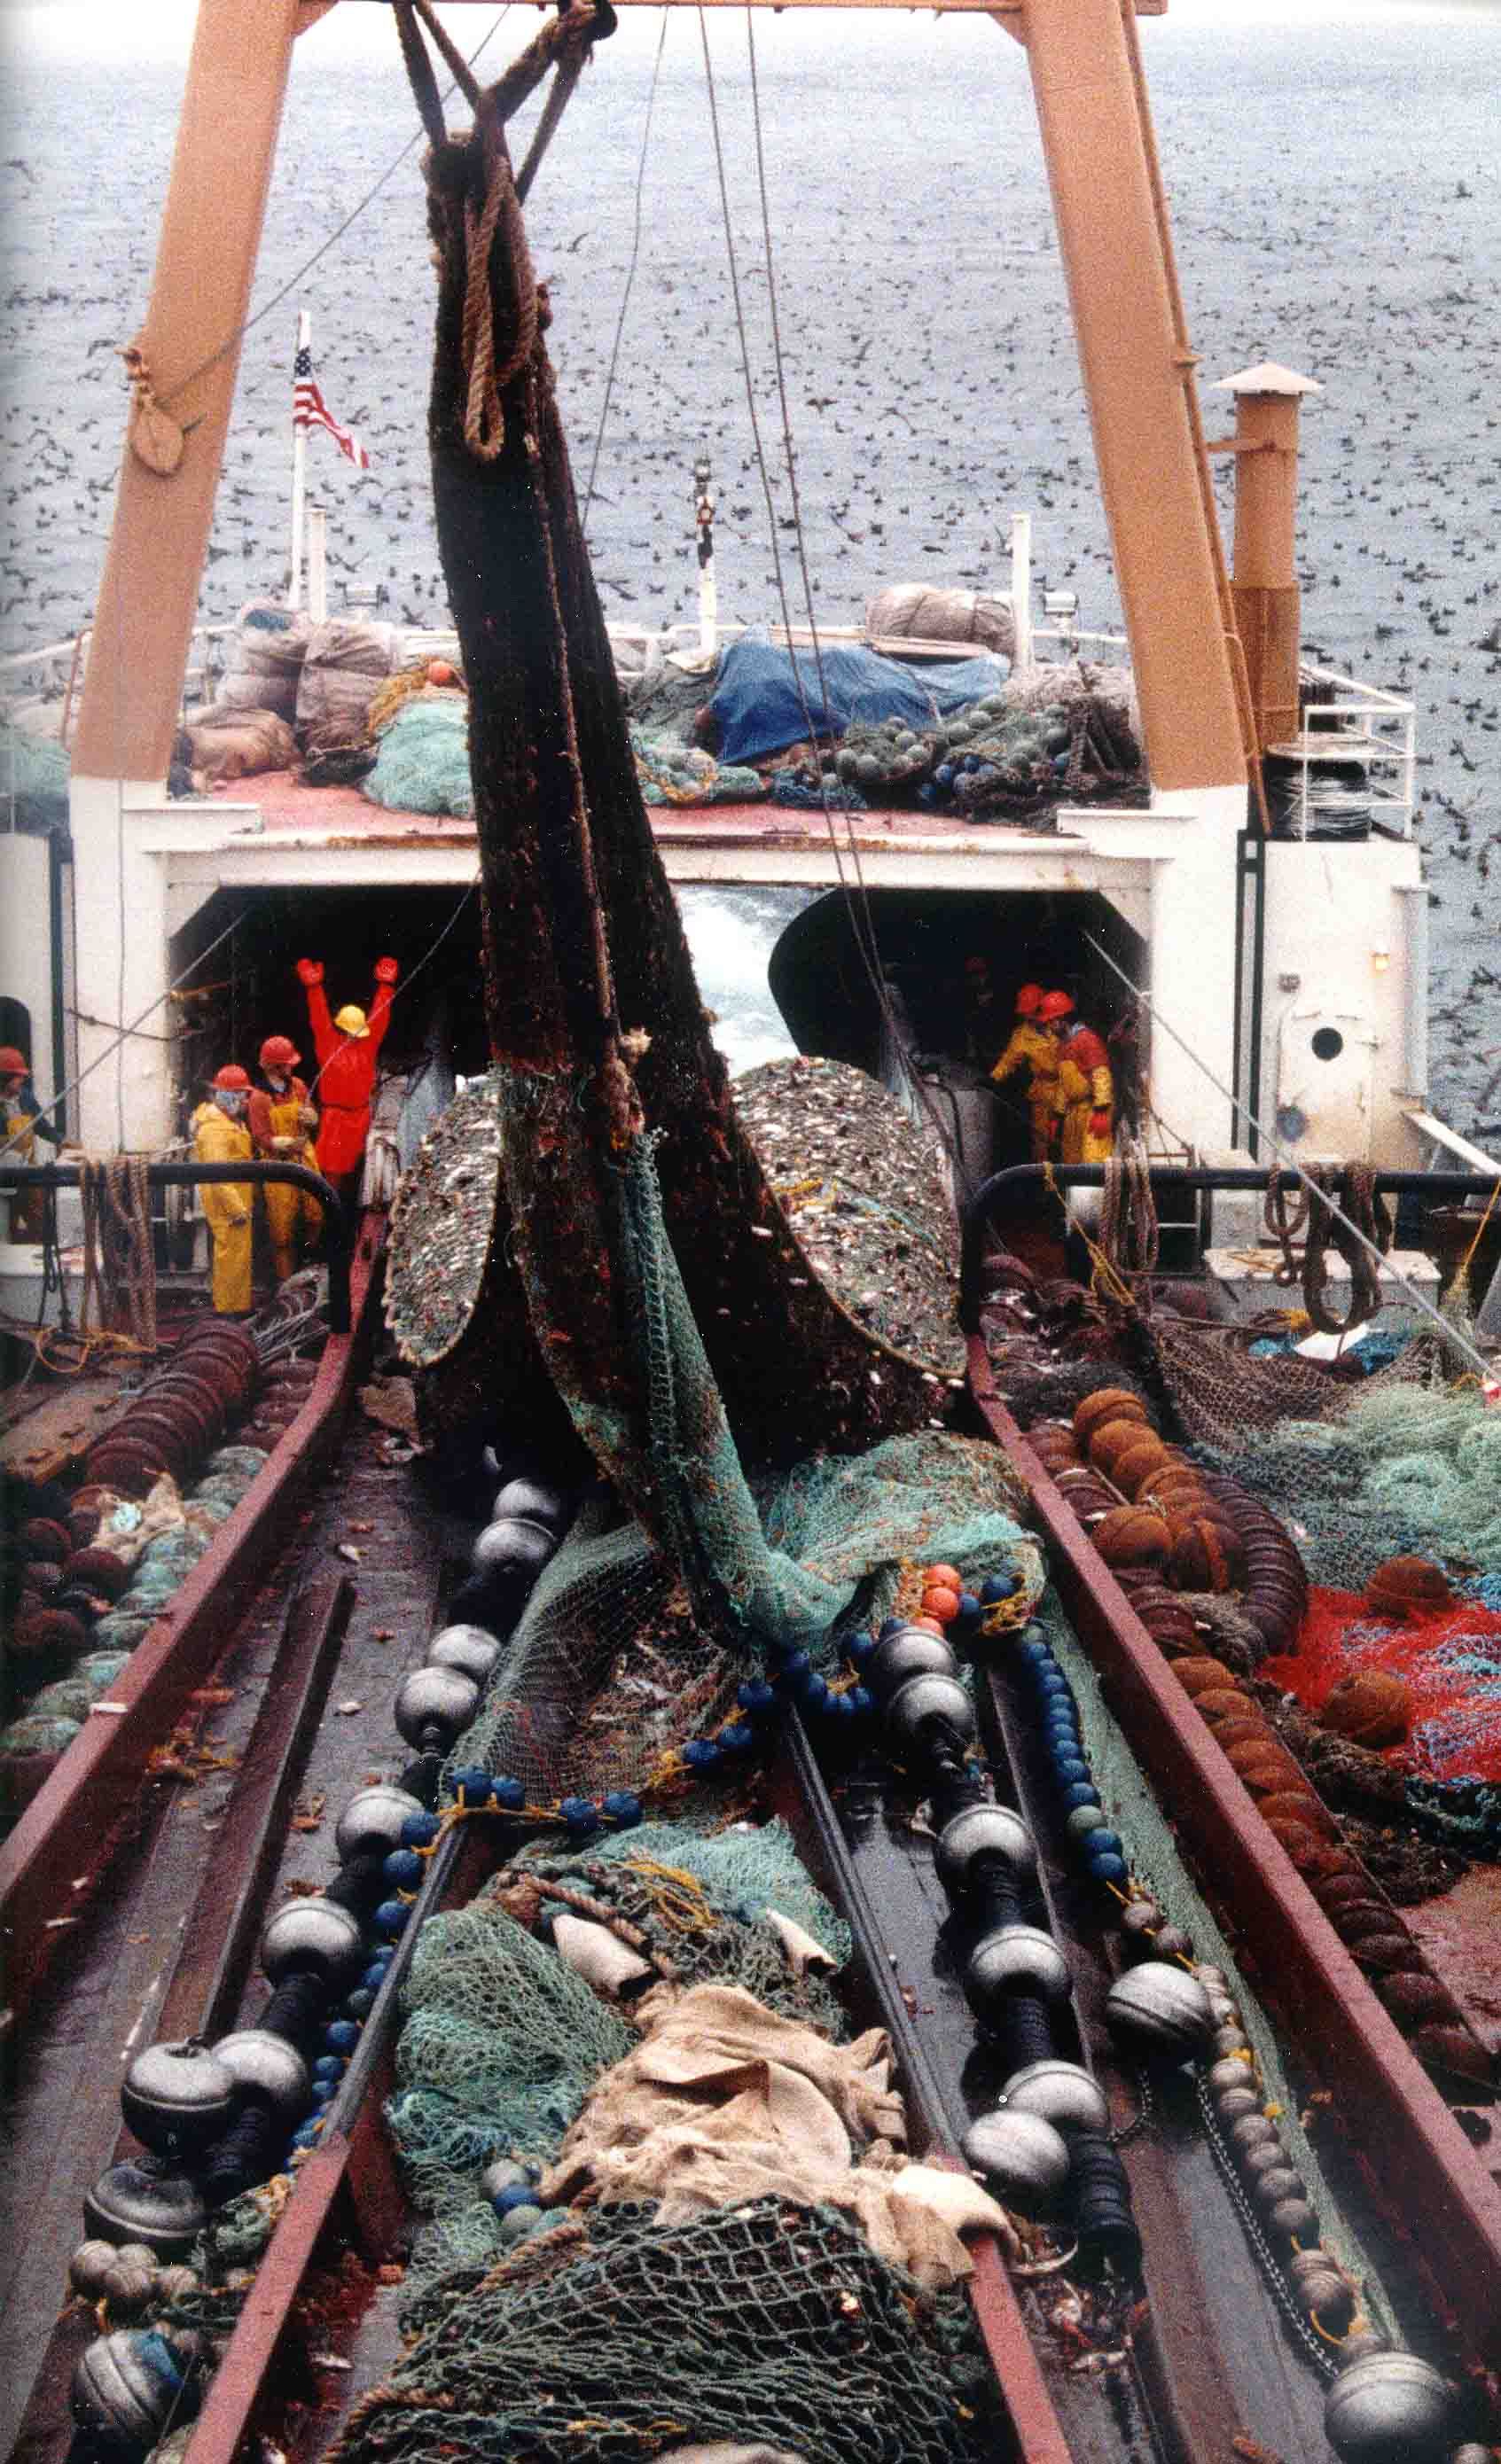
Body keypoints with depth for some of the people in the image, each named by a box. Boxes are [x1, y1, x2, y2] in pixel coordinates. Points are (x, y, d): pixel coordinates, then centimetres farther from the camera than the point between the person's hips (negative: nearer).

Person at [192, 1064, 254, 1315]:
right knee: (232, 1254, -7)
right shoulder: (216, 1128, -21)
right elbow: (218, 1175, -26)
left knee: (240, 1254, 16)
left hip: (237, 1199, 11)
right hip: (227, 1203, -11)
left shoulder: (231, 1120, 13)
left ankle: (238, 1305, 25)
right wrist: (237, 1209, -27)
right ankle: (228, 1310, -2)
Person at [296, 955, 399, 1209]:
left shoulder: (367, 1043, 7)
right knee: (333, 1168, -6)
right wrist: (314, 988, -20)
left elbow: (379, 1017, 8)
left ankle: (350, 1209, 22)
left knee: (354, 1165, 13)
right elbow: (319, 1019, -11)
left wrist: (385, 985, 5)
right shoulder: (329, 1043, -3)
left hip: (360, 1115, 5)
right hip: (335, 1115, -5)